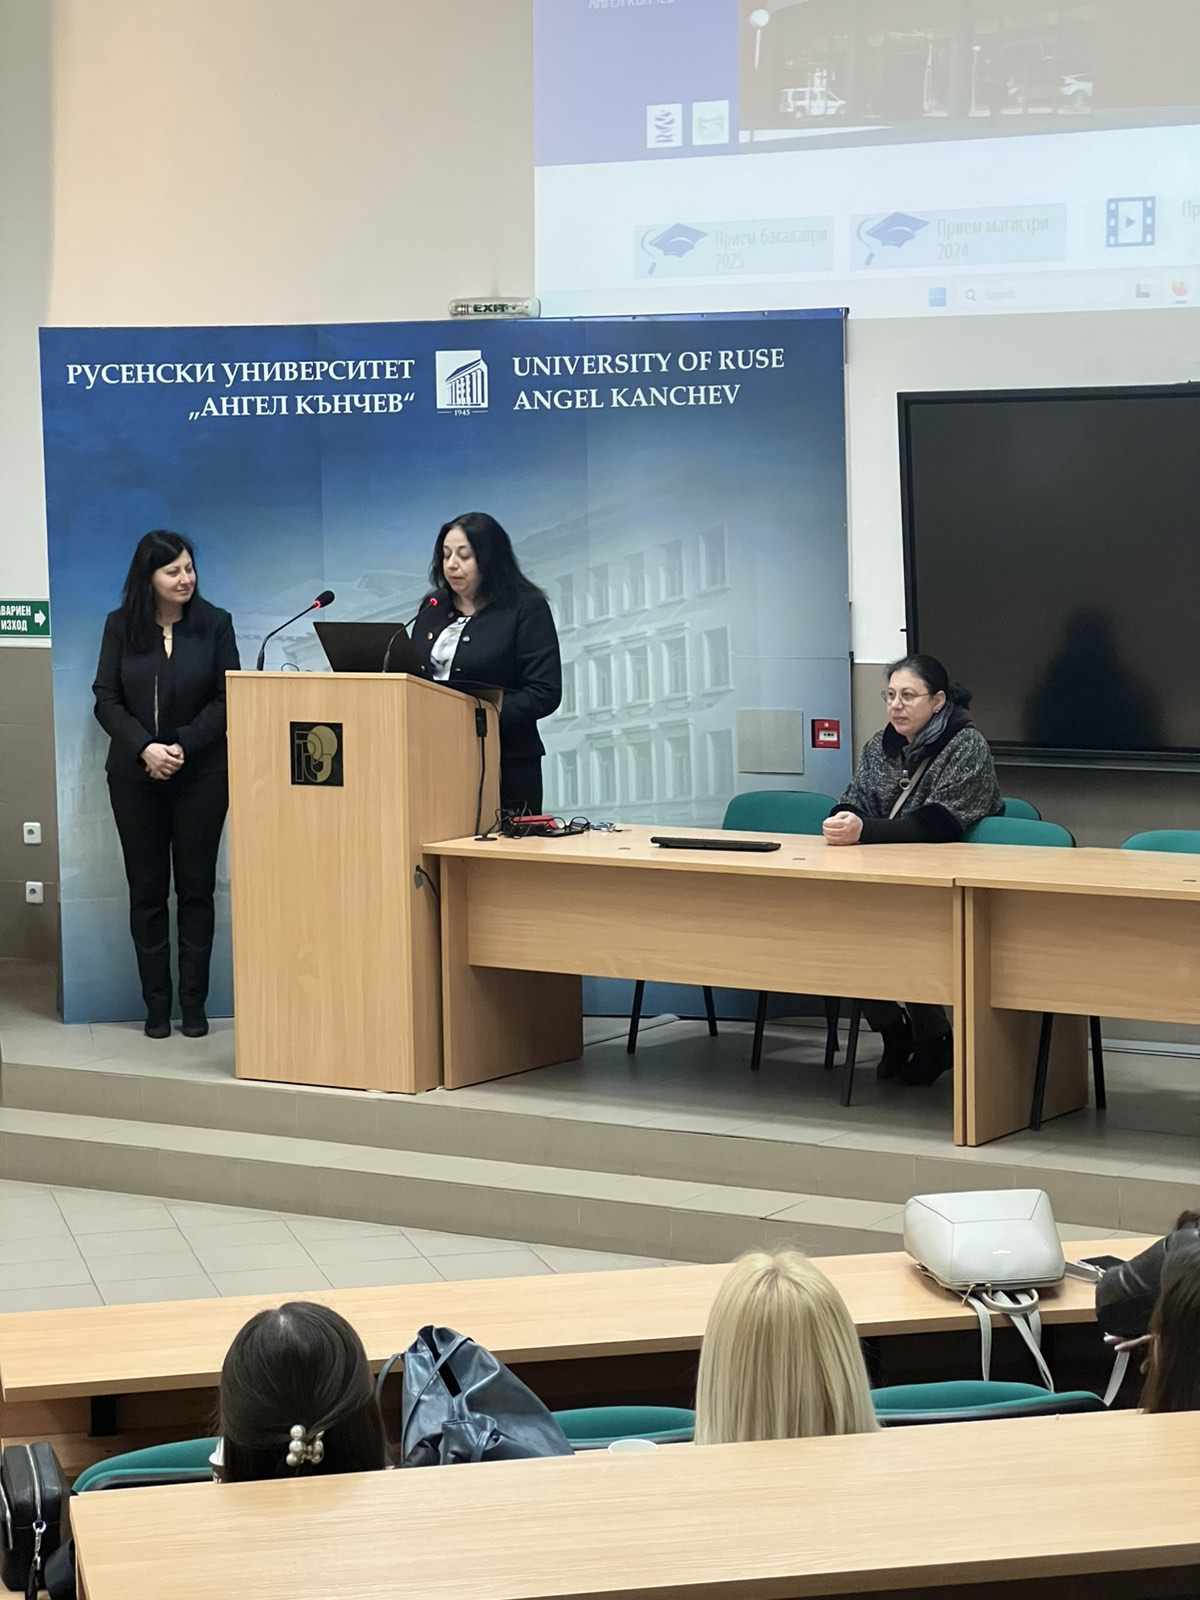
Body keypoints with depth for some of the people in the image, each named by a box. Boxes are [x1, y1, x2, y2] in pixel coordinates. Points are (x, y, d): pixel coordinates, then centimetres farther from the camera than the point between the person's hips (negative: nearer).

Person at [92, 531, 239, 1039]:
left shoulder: (215, 624, -1)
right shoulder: (120, 626, 1)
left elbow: (227, 699, -4)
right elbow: (106, 699, -1)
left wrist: (183, 748, -15)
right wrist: (145, 748, -15)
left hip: (201, 773, -1)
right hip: (135, 775, 1)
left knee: (196, 887, 2)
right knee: (147, 890, 3)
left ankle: (193, 1003, 7)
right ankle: (156, 1005, 9)